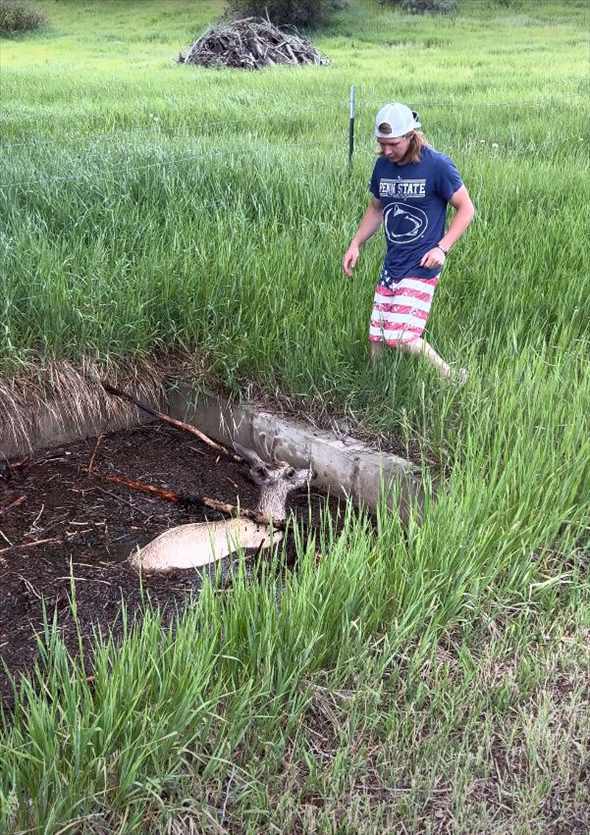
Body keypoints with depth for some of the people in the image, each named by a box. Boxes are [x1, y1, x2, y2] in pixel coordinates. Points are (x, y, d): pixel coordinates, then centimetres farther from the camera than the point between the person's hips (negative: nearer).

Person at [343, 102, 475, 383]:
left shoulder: (437, 165, -11)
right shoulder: (383, 165, 6)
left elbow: (466, 208, -6)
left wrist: (442, 248, -15)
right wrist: (355, 244, 11)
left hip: (421, 265, -6)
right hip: (392, 263, 6)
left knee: (403, 336, -15)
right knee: (377, 336, 7)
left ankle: (451, 377, 4)